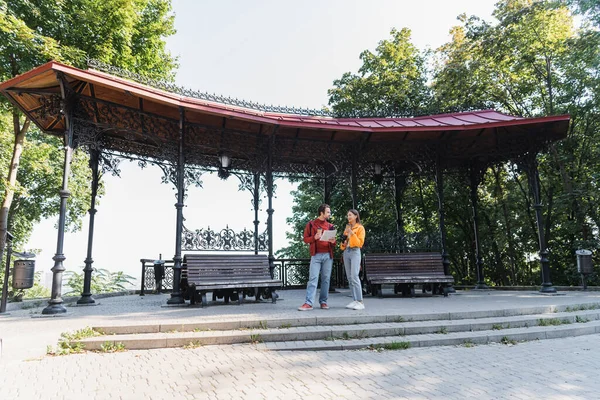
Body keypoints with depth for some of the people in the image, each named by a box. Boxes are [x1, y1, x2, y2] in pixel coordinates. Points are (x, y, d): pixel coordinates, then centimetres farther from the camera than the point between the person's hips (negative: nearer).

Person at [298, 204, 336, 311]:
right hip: (316, 255, -3)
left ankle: (323, 302, 11)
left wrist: (333, 242, -4)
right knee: (313, 278, -9)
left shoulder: (330, 226, 15)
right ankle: (308, 303, -10)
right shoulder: (311, 224, 6)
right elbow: (305, 239, 4)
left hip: (328, 255, 3)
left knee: (326, 279, 4)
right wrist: (314, 237, -14)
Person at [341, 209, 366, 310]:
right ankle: (355, 301, 6)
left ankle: (360, 302, -14)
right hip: (346, 252, 6)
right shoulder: (347, 228, 18)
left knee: (354, 277, -16)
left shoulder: (360, 228, 0)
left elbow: (360, 243, -7)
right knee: (349, 278, 3)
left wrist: (352, 234, -16)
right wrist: (343, 243, 2)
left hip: (355, 252, -6)